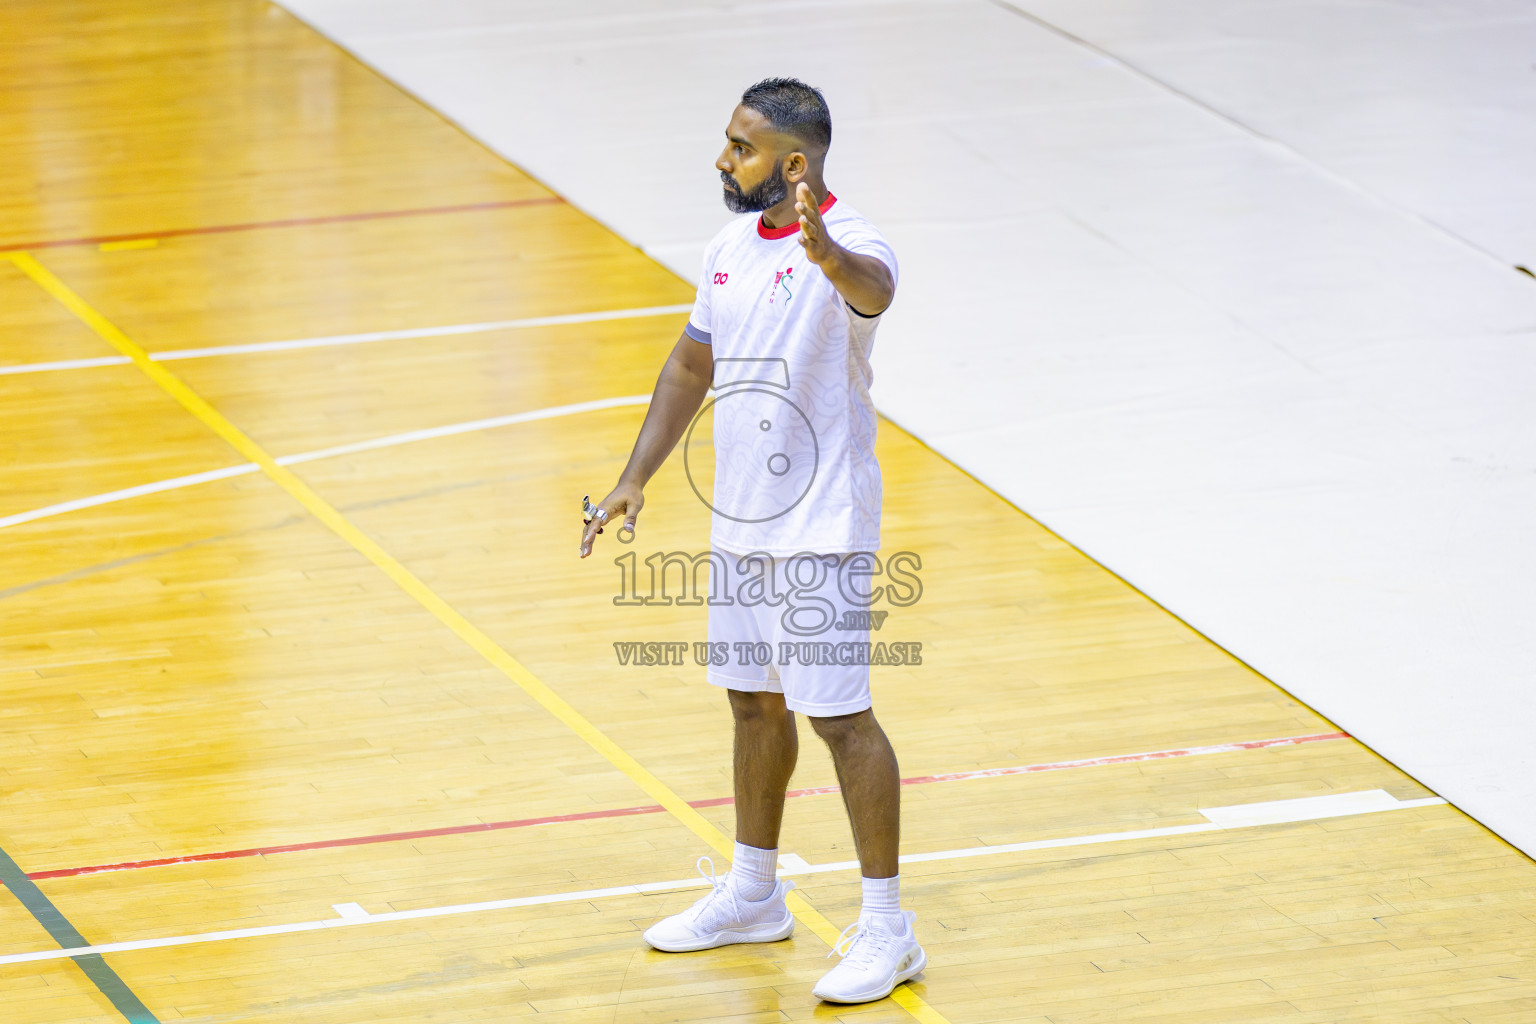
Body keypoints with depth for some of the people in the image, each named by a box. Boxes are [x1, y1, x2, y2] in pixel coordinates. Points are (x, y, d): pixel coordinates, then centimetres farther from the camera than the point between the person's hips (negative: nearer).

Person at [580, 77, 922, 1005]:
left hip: (821, 527, -8)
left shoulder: (850, 246, -19)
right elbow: (691, 368, 17)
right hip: (739, 519, 8)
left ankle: (887, 927, 2)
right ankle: (754, 895, 33)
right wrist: (638, 477, 10)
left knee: (841, 713, -6)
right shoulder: (730, 249, 6)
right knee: (754, 701, 18)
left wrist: (824, 250, -67)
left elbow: (872, 289, -44)